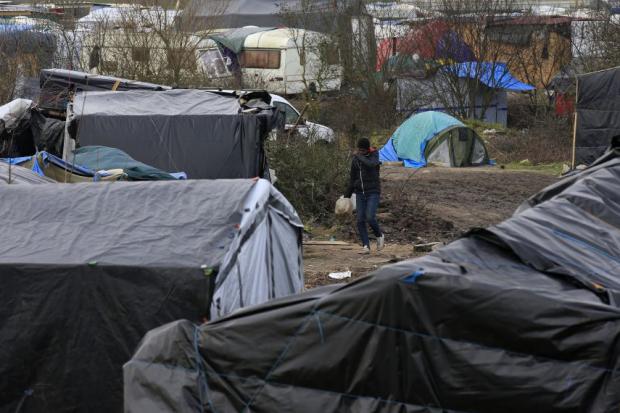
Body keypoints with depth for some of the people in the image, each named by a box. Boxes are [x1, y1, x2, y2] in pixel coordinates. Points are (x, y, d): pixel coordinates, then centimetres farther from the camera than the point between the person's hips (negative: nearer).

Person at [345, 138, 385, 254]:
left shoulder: (374, 156, -5)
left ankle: (379, 236, 11)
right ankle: (366, 246, -1)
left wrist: (359, 156, -16)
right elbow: (353, 179, 15)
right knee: (360, 220, -5)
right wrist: (347, 195, 14)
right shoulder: (355, 159, 7)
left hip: (373, 192, -4)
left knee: (370, 218, -16)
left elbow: (371, 164, -29)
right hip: (360, 193, 4)